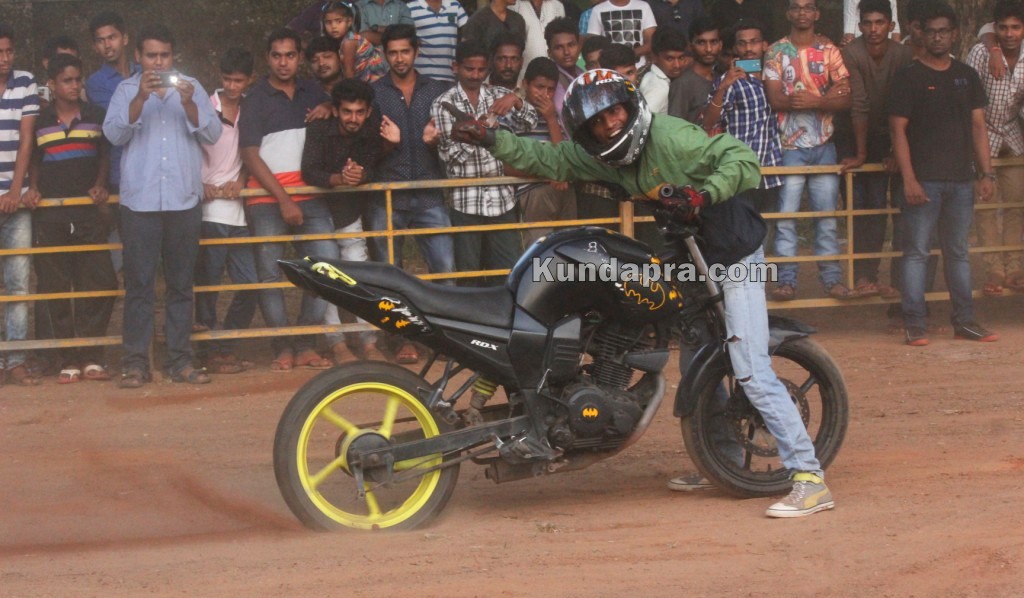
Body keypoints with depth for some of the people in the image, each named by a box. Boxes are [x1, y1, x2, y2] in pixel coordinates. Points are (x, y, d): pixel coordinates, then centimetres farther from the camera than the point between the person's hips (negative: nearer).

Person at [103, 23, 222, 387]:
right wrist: (140, 98, -20)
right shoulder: (127, 90, 8)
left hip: (184, 199, 2)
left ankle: (180, 361, 8)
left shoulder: (191, 88, 11)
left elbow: (212, 134, 1)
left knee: (181, 283, 4)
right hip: (139, 200, -2)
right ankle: (135, 362, -3)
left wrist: (189, 104, -16)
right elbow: (114, 134, -7)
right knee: (139, 283, -4)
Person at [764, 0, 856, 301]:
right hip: (790, 144, -2)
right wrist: (825, 98, -13)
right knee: (786, 215, -6)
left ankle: (832, 278, 7)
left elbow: (845, 99, 1)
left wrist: (814, 101, -17)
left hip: (824, 144, 2)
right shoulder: (776, 52, 4)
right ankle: (786, 279, -4)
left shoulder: (830, 51, 8)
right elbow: (775, 99, -7)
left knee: (827, 215, 4)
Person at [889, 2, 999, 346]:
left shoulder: (967, 76, 12)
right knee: (917, 251, -4)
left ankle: (964, 321, 15)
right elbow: (898, 130, -6)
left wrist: (986, 173, 5)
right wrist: (909, 179, -14)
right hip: (924, 181, -4)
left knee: (958, 252, 10)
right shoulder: (909, 78, -2)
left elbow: (978, 126, 12)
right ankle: (914, 324, -4)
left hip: (961, 179, 4)